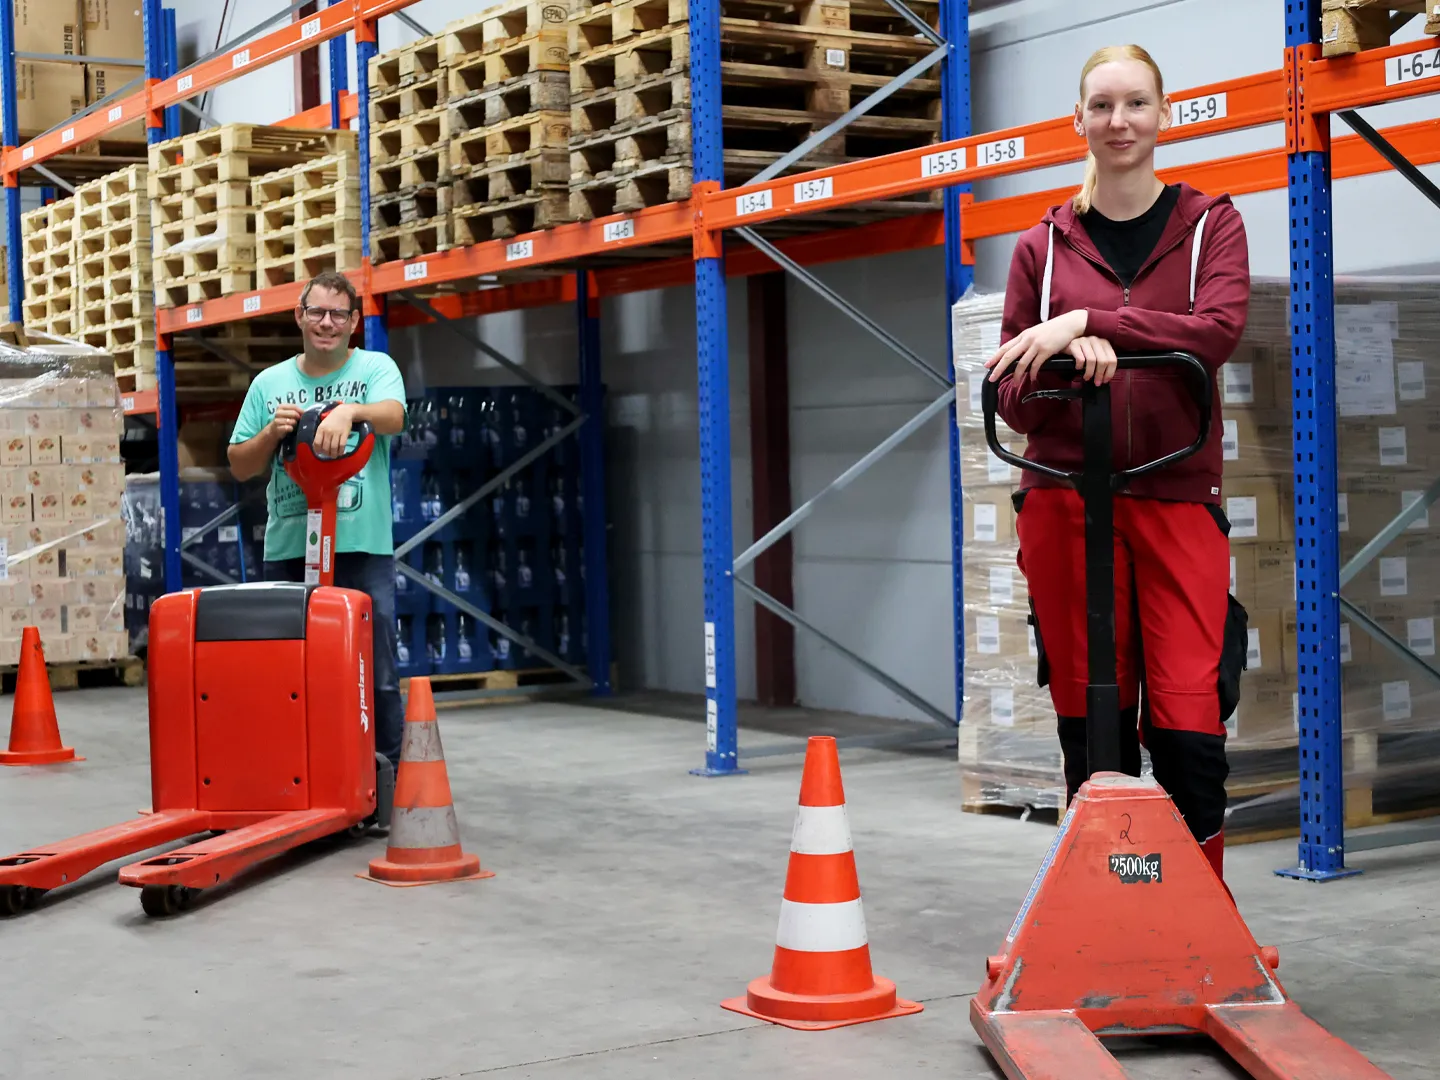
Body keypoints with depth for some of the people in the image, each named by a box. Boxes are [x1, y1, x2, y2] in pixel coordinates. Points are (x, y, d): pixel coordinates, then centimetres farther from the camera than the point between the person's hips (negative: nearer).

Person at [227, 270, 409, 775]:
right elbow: (239, 466, 15)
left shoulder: (376, 368, 6)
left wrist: (348, 410, -35)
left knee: (377, 676, -2)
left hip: (362, 546, -3)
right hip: (287, 549, 3)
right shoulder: (269, 383, 14)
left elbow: (393, 416, -16)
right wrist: (271, 434, -4)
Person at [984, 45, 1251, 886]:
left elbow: (1220, 328, -11)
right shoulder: (1045, 245, 11)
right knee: (1092, 731, 2)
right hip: (1065, 504, 1)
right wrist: (1068, 359, -15)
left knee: (1190, 734, -8)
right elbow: (1011, 392, 7)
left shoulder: (1210, 225, 8)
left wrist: (1089, 321, -20)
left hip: (1177, 501, -1)